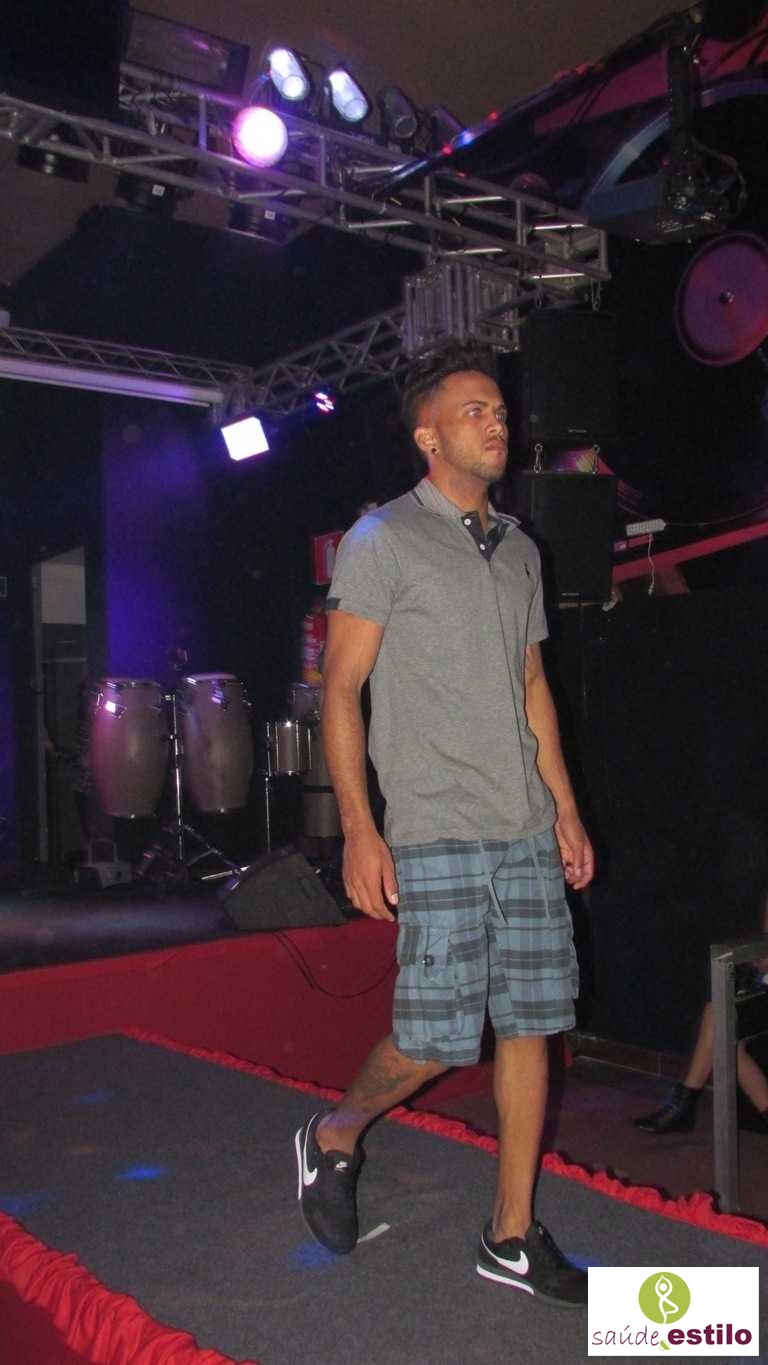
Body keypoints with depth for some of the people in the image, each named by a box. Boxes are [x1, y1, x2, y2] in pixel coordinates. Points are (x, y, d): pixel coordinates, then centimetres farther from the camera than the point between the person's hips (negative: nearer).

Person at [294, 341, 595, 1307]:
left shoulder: (519, 550, 16)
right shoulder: (381, 541, -3)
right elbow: (341, 689, -6)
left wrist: (565, 808, 16)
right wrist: (359, 829, -13)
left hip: (527, 832, 6)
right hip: (435, 834, -6)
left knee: (531, 1024, 7)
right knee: (438, 1036, -7)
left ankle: (513, 1237, 21)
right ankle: (336, 1136, 24)